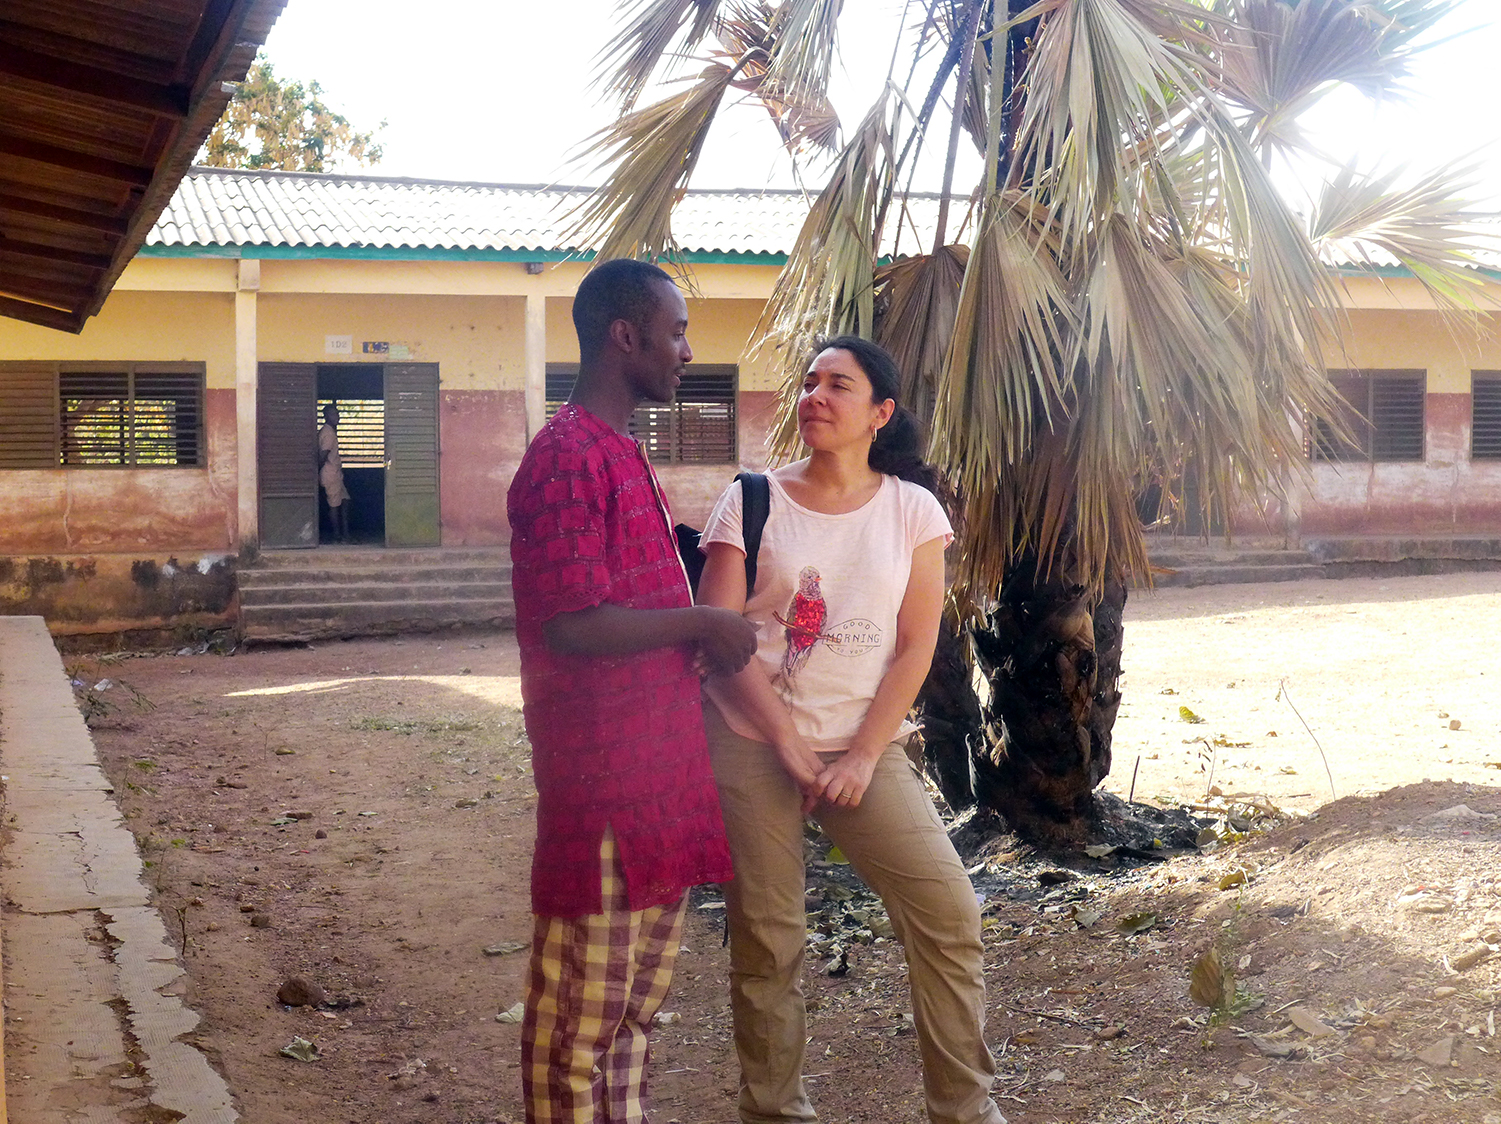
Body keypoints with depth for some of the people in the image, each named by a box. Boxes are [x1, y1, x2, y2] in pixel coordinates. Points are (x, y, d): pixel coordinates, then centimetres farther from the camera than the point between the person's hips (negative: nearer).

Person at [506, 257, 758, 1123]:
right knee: (583, 1009, 1)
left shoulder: (626, 454, 17)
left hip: (658, 773, 10)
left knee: (638, 1000, 18)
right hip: (601, 777, -10)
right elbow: (574, 627, -23)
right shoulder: (569, 460, -15)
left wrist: (709, 637, 9)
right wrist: (703, 624, -12)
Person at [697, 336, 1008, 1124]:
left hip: (866, 745, 1)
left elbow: (916, 647, 0)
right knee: (765, 939, 2)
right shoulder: (751, 502, 0)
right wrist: (791, 747, -12)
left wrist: (862, 757, -9)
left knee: (947, 910, -7)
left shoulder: (910, 509, 3)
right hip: (754, 745, -1)